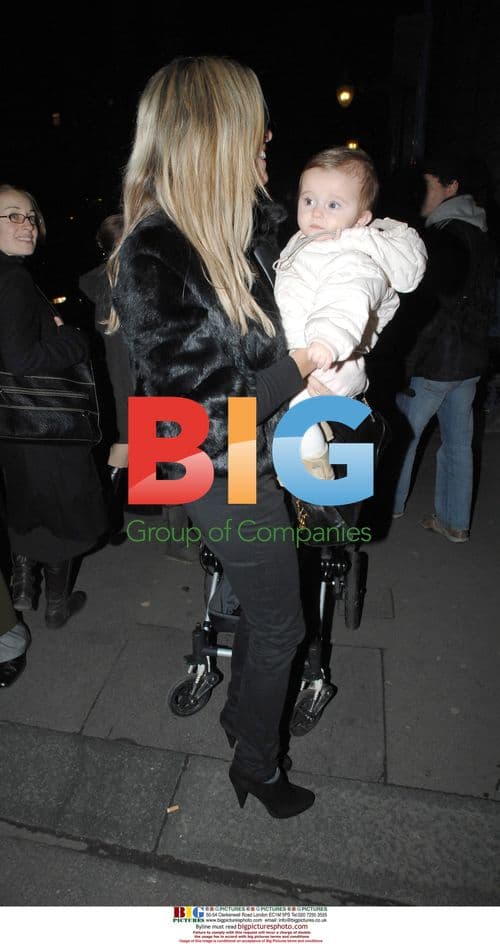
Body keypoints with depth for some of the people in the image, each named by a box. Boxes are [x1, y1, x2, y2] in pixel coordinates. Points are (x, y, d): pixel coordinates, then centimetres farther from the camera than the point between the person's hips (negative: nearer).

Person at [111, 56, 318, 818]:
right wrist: (298, 367, -18)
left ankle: (241, 712, 53)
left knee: (262, 604, 25)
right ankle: (256, 764, 38)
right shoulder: (154, 261, -25)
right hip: (227, 478, -8)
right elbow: (206, 418, -26)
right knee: (280, 626, 9)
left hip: (260, 460, 8)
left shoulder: (239, 226, 1)